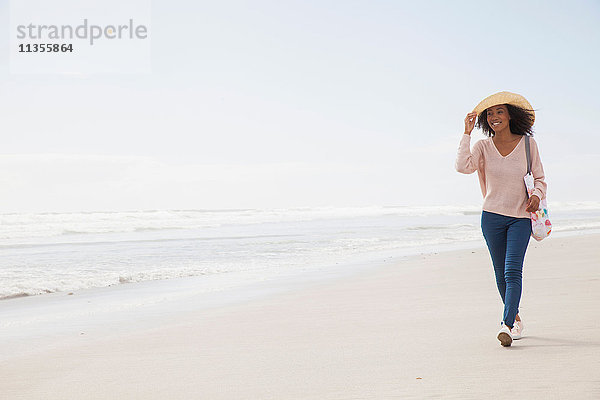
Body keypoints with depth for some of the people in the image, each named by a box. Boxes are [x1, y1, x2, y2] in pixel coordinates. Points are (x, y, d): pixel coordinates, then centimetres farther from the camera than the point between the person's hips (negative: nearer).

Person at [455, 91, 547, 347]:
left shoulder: (528, 143, 0)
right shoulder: (483, 146, 0)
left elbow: (539, 177, 9)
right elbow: (463, 166, -18)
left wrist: (537, 195, -12)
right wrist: (467, 133, -16)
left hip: (521, 218, -2)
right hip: (492, 216, 2)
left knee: (512, 271, -15)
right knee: (500, 274, 9)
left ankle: (507, 325, -20)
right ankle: (516, 319, 27)